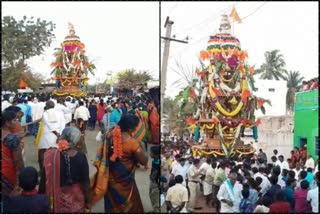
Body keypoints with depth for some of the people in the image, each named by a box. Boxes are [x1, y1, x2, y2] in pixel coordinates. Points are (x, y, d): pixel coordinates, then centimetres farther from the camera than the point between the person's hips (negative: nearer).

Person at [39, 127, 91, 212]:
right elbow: (85, 182, -11)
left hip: (56, 200, 0)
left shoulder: (50, 155, -17)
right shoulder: (81, 157, -17)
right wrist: (87, 201, 3)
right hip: (75, 200, 0)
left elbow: (44, 180, -9)